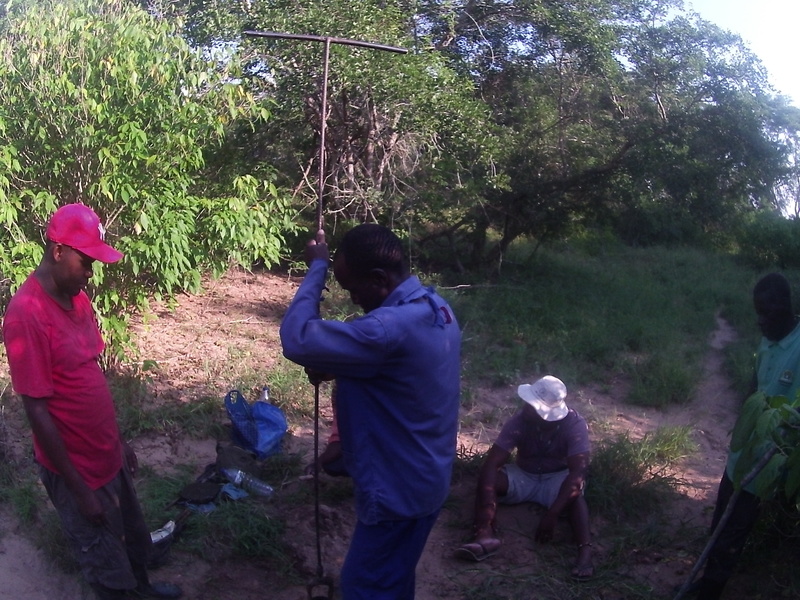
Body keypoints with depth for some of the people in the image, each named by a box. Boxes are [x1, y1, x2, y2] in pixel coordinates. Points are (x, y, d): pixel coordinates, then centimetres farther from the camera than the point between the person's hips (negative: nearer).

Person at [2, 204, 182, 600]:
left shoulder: (76, 297, 0)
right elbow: (37, 410, -24)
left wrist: (119, 441, 15)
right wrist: (78, 488, -19)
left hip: (107, 453, 8)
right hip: (76, 468, -8)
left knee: (133, 535, 29)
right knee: (106, 564, 14)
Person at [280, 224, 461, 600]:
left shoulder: (391, 328, -33)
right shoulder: (435, 308, 0)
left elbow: (297, 340, -30)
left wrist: (317, 266, -20)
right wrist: (334, 367, 0)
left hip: (398, 487, -9)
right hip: (423, 476, 9)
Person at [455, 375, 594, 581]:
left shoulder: (575, 425, -25)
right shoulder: (520, 420, -22)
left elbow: (578, 471, -34)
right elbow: (491, 463, -27)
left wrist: (552, 514, -42)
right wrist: (487, 507, -40)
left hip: (557, 478, -2)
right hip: (523, 476, 2)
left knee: (575, 493, -36)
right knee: (488, 478, -27)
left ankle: (585, 551, -48)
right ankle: (486, 535, -46)